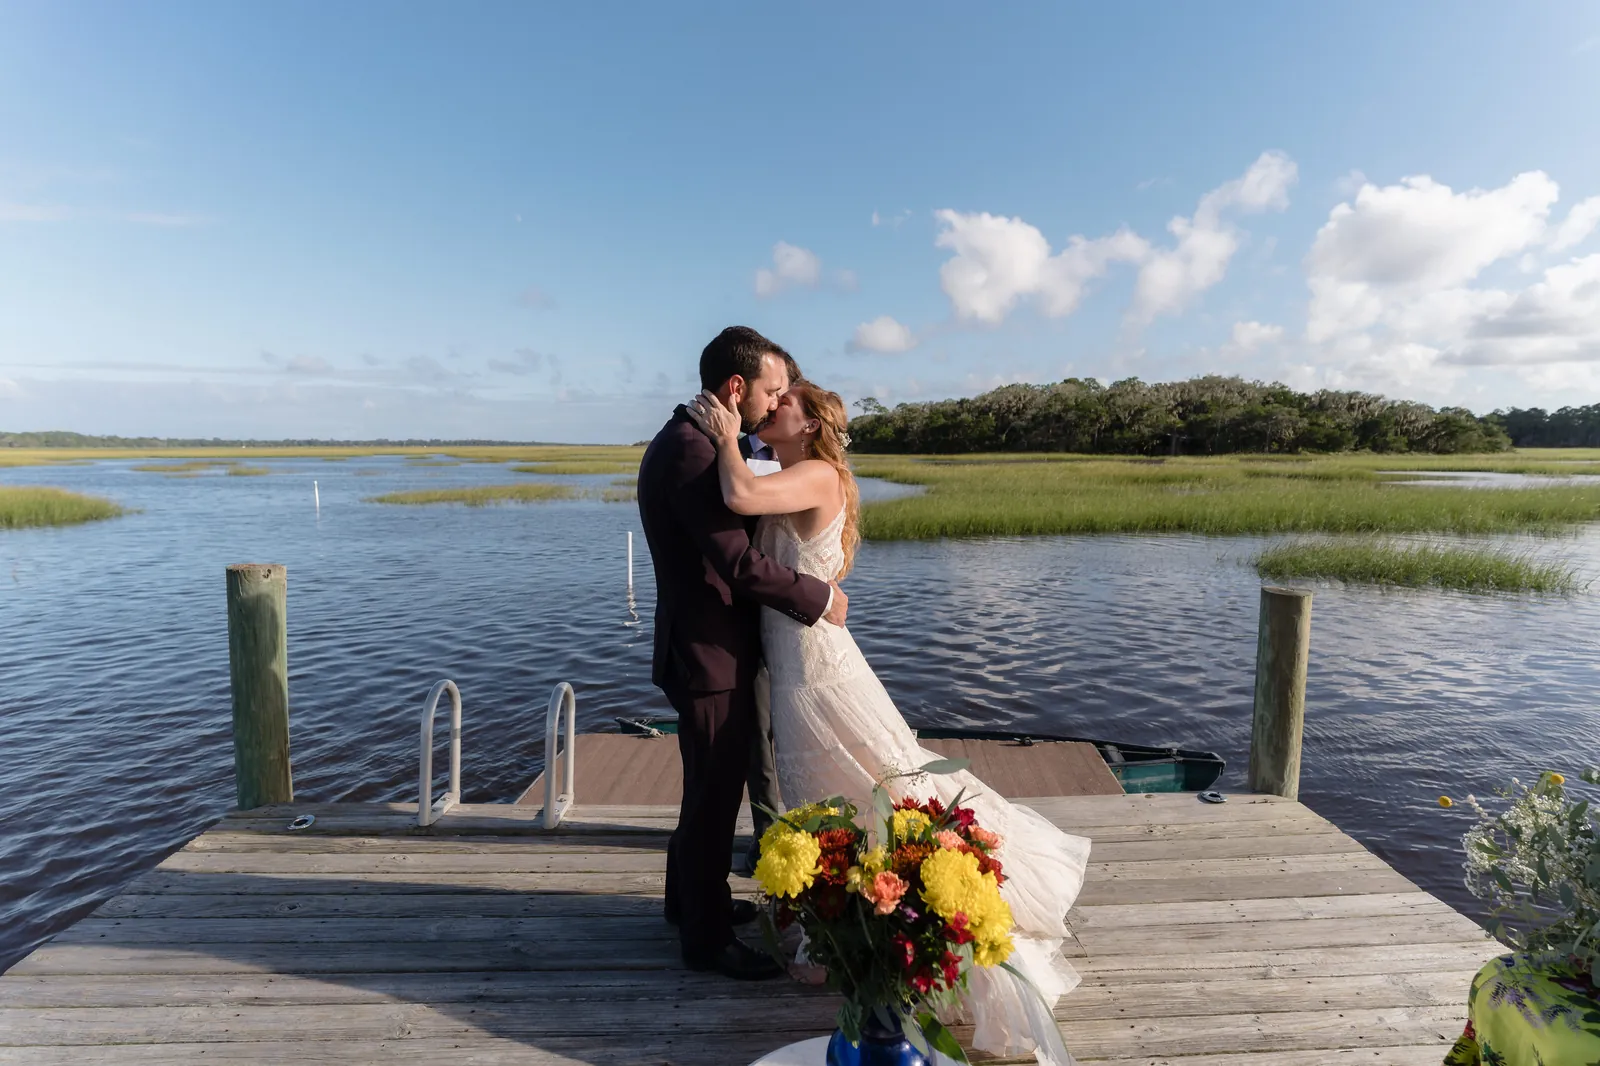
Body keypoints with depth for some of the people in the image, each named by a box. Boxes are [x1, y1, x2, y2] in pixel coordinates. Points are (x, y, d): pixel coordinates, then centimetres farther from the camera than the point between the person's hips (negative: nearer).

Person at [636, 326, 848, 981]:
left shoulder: (686, 442, 10)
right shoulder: (690, 451, -23)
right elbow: (739, 563, -28)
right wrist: (819, 598, -17)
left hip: (707, 646, 11)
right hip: (710, 655, -11)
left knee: (710, 785, 24)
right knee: (715, 794, 5)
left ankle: (691, 899, 44)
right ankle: (707, 938, 25)